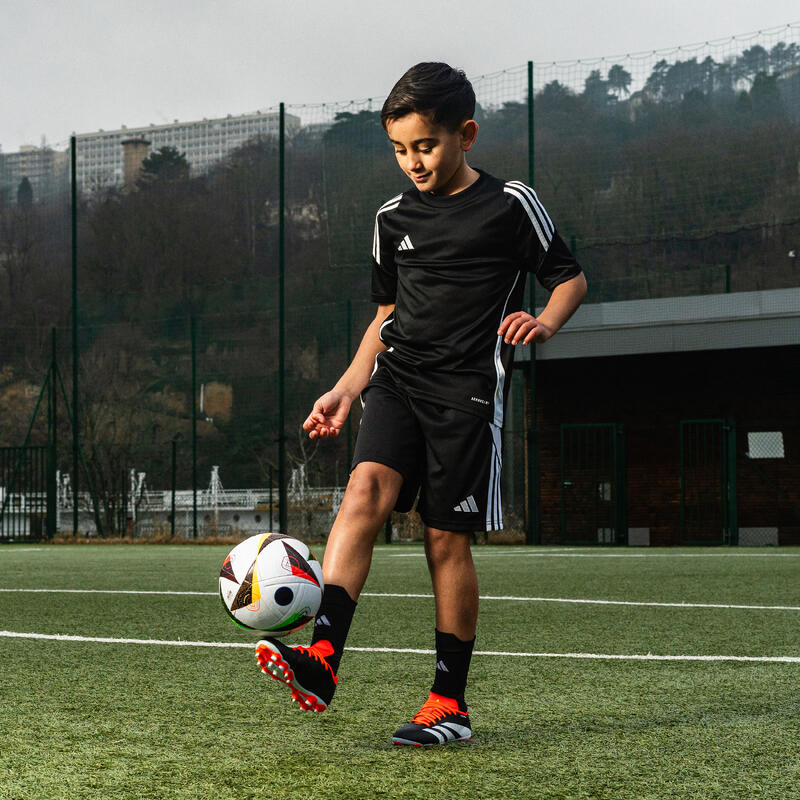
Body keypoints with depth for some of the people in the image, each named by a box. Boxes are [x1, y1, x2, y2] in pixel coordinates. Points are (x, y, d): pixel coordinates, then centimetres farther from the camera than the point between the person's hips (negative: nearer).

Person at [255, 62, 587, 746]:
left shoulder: (510, 204, 1)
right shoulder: (394, 218, 14)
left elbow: (570, 278, 8)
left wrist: (545, 323, -13)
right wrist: (346, 390, 16)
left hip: (468, 387, -4)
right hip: (397, 380, 4)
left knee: (447, 538, -4)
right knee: (366, 489, -20)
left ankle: (450, 703, 7)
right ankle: (322, 657, -33)